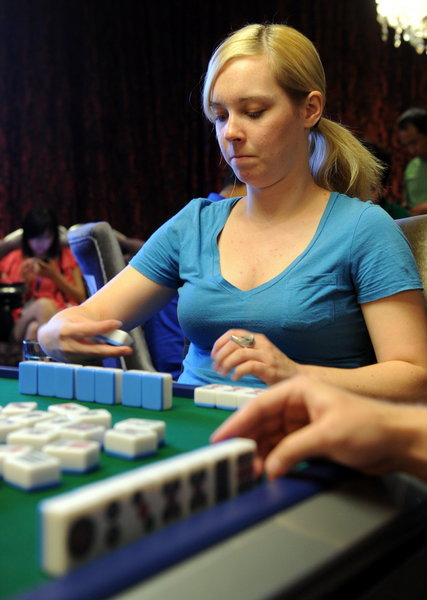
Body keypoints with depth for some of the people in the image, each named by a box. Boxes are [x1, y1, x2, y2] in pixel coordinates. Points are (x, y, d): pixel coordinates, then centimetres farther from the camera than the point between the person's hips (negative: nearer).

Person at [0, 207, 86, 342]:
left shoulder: (67, 257, 20)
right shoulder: (12, 260, 20)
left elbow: (80, 298, 11)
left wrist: (55, 276, 0)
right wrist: (23, 281, -2)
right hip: (21, 324, 0)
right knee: (44, 303, -35)